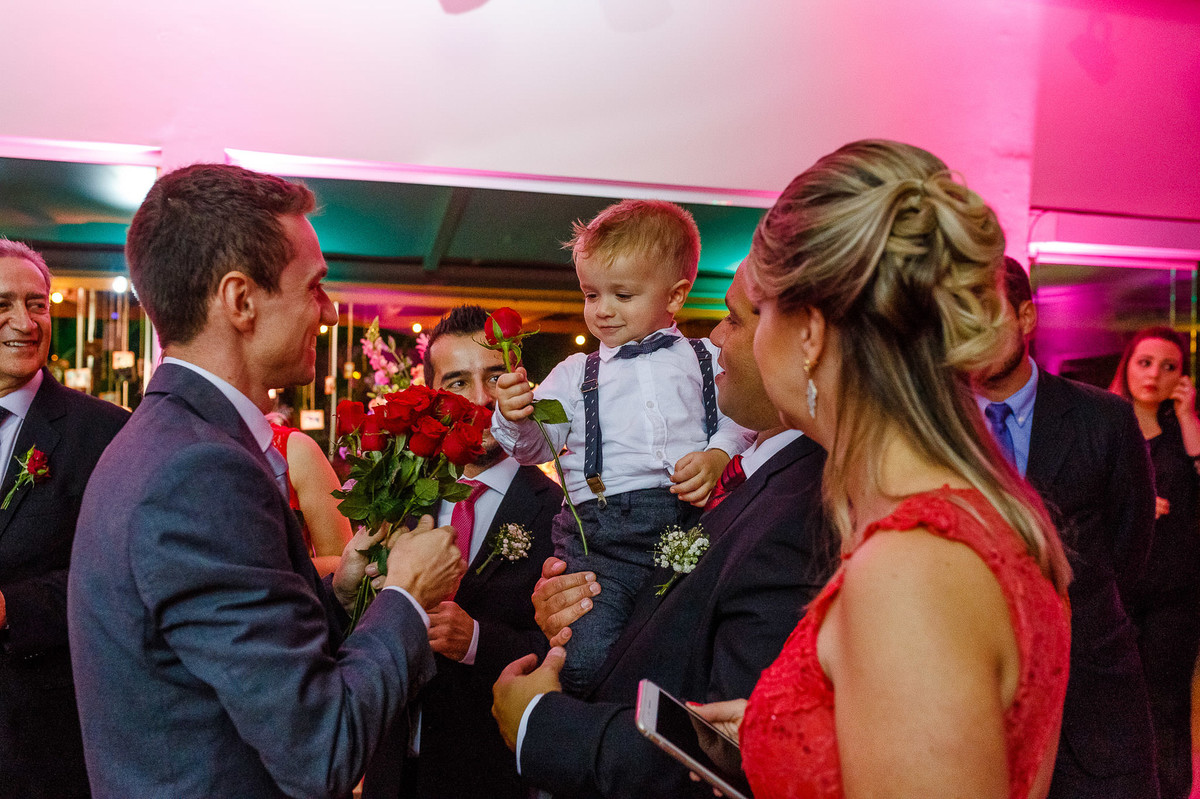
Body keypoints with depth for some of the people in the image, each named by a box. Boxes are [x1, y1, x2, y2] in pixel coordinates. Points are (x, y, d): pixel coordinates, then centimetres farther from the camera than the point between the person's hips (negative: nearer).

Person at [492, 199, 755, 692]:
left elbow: (740, 421, 10)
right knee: (583, 659, -16)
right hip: (600, 531, 1)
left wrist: (717, 457, -10)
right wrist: (515, 418, -7)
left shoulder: (707, 361, 18)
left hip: (694, 519, 0)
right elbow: (537, 445, 13)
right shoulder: (575, 373, 21)